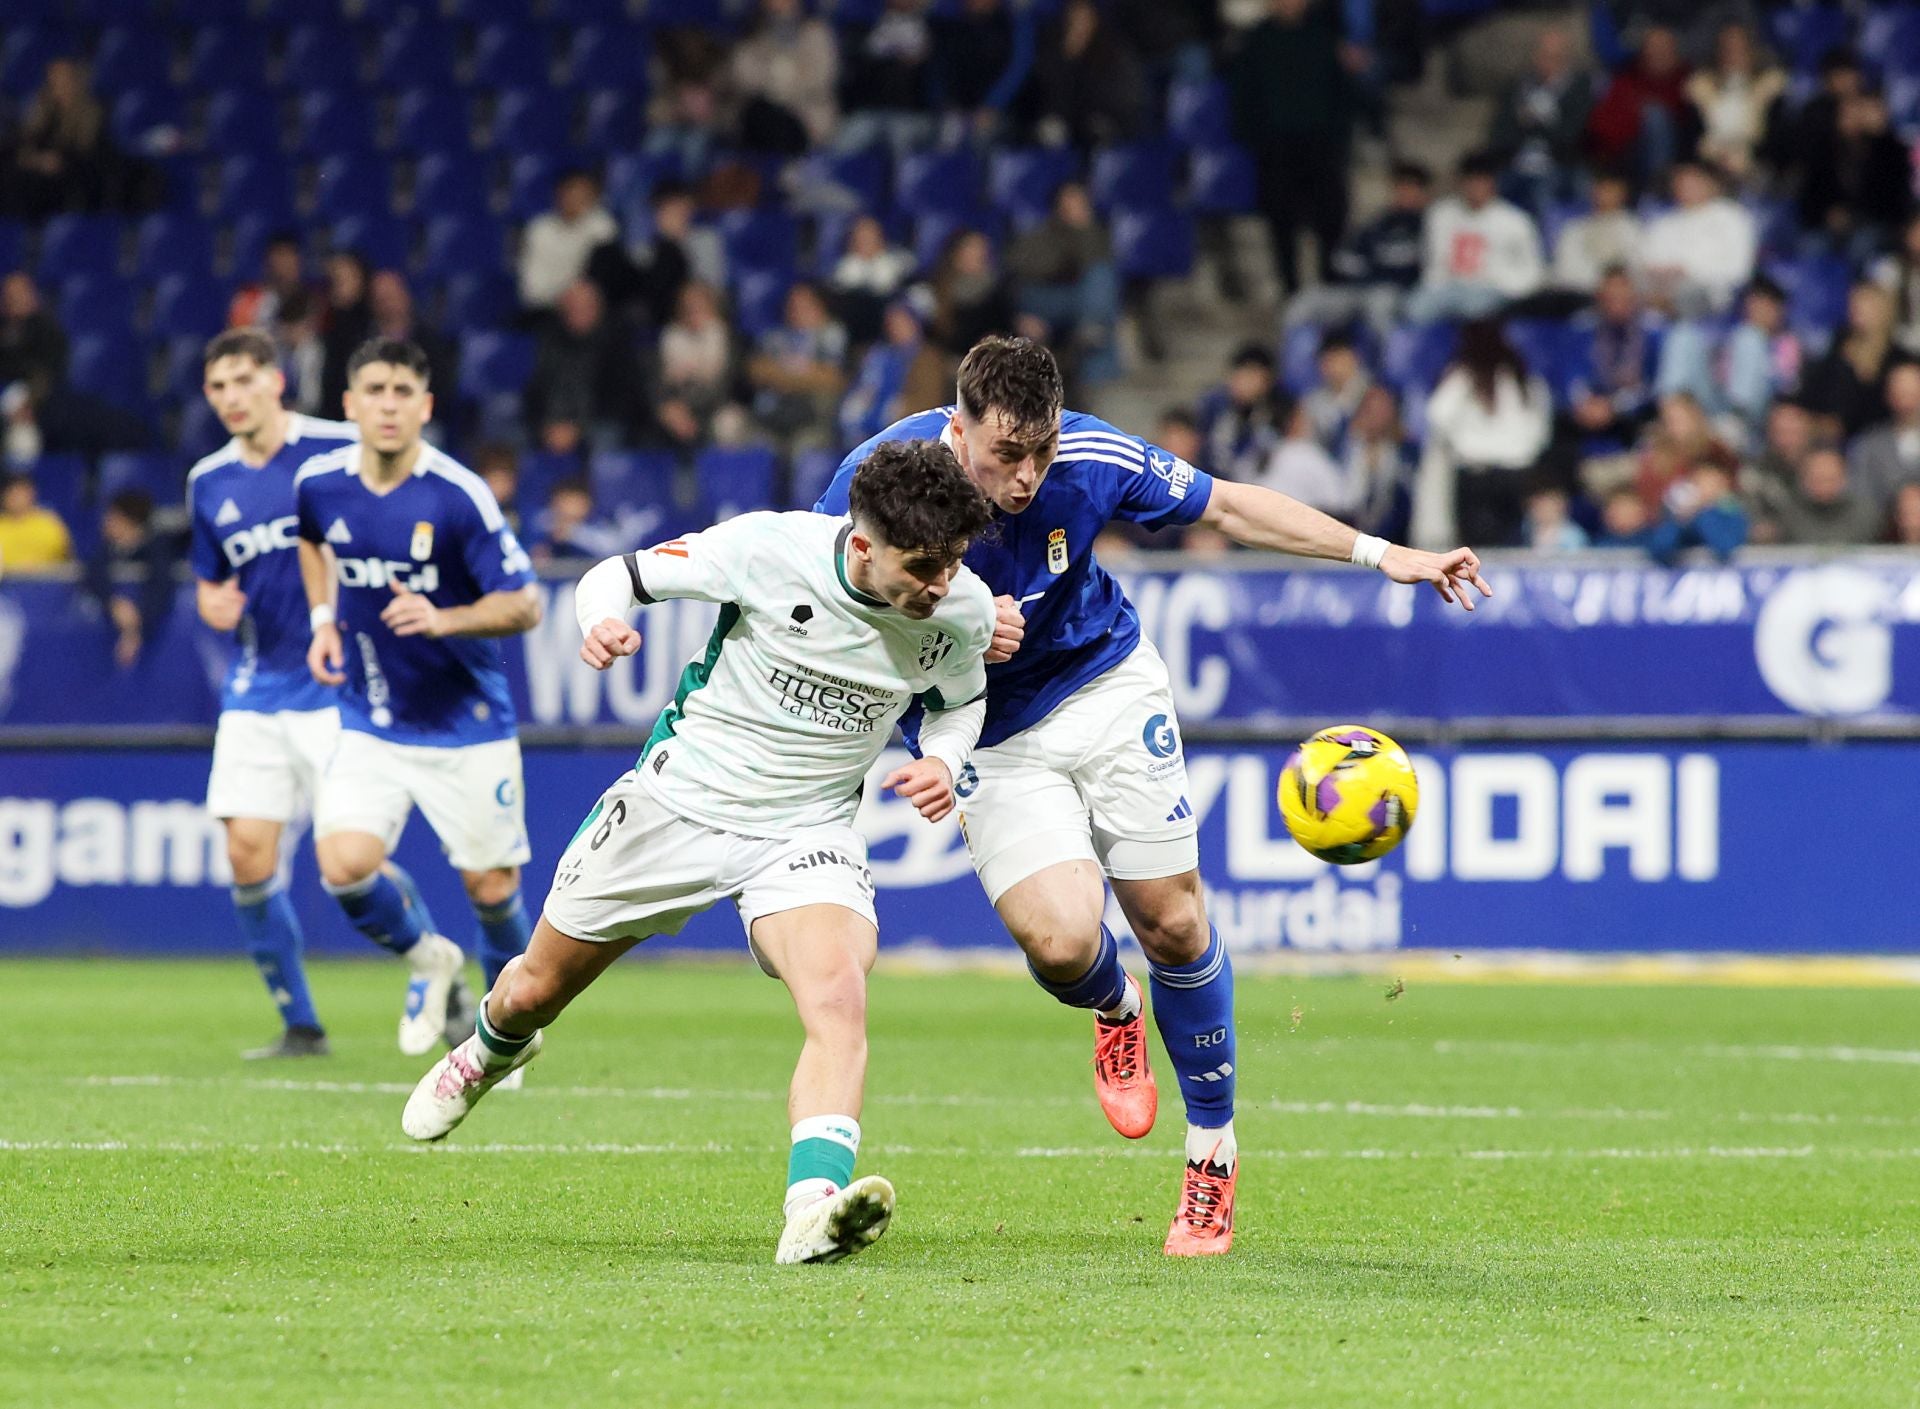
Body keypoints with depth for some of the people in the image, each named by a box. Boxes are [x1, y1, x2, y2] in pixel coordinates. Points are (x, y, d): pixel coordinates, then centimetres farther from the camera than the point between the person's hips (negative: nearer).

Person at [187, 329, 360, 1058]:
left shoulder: (341, 451, -8)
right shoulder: (209, 482, 9)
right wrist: (214, 604, -2)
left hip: (337, 687, -5)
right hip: (256, 690, 5)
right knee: (248, 853, -3)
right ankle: (299, 1022, 10)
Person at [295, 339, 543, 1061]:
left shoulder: (460, 496, -18)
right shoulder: (319, 482, -5)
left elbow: (524, 604, -14)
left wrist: (443, 620, -30)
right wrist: (324, 618, 8)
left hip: (466, 724, -3)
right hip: (368, 723, 3)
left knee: (491, 888, 1)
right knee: (346, 865, -17)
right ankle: (429, 961, 14)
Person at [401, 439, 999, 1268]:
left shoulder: (962, 610, -12)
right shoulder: (768, 548, -23)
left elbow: (960, 699, 12)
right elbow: (619, 574, -8)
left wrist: (943, 762, -10)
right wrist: (601, 620, -32)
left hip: (808, 831, 0)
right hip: (680, 798, 0)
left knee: (839, 996, -31)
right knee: (536, 991, 17)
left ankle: (815, 1210, -46)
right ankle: (491, 1051, 54)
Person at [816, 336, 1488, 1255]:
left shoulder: (1090, 459, -20)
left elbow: (1225, 506, -5)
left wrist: (1379, 554, -9)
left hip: (1107, 687, 1)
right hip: (990, 741, -1)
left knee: (1172, 924, -2)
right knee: (1061, 942, -19)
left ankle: (1213, 1150, 18)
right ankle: (1115, 1010, 21)